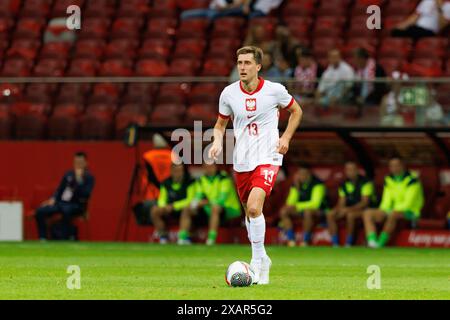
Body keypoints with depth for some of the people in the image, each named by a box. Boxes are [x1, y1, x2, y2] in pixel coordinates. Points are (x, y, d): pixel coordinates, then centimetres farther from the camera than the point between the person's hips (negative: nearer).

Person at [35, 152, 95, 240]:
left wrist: (79, 179, -22)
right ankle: (43, 239, -14)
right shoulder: (68, 174, 13)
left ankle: (66, 238, -31)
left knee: (66, 210, -41)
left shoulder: (89, 177, -3)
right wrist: (53, 199, 2)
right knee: (40, 211, -15)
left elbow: (86, 195, -18)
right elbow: (60, 189, 20)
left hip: (77, 205, -6)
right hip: (61, 202, 6)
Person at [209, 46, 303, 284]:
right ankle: (262, 260, 33)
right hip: (241, 162, 4)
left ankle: (257, 261, -10)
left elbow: (296, 111, 10)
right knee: (249, 212, 13)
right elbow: (220, 124, 14)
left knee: (254, 207, -23)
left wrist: (286, 138, -2)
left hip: (267, 158, -4)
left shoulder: (274, 90, -7)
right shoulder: (229, 93, -1)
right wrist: (217, 142, -6)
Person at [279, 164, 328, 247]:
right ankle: (291, 240, -20)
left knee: (307, 212, -40)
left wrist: (297, 206, -30)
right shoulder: (297, 184, 1)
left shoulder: (317, 184, -17)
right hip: (301, 209, 6)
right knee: (283, 211, -16)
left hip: (318, 210, -6)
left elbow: (315, 203, -25)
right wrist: (296, 187, -17)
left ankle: (305, 241, -30)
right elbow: (290, 203, -3)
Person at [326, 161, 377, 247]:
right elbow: (341, 202, 8)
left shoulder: (365, 182, -11)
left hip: (364, 208, -7)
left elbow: (365, 202, -17)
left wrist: (349, 209, -27)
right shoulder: (344, 184, 8)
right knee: (330, 215, -15)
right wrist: (340, 209, -17)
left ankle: (348, 243, -29)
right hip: (349, 209, 7)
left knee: (350, 214, -38)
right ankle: (335, 244, -18)